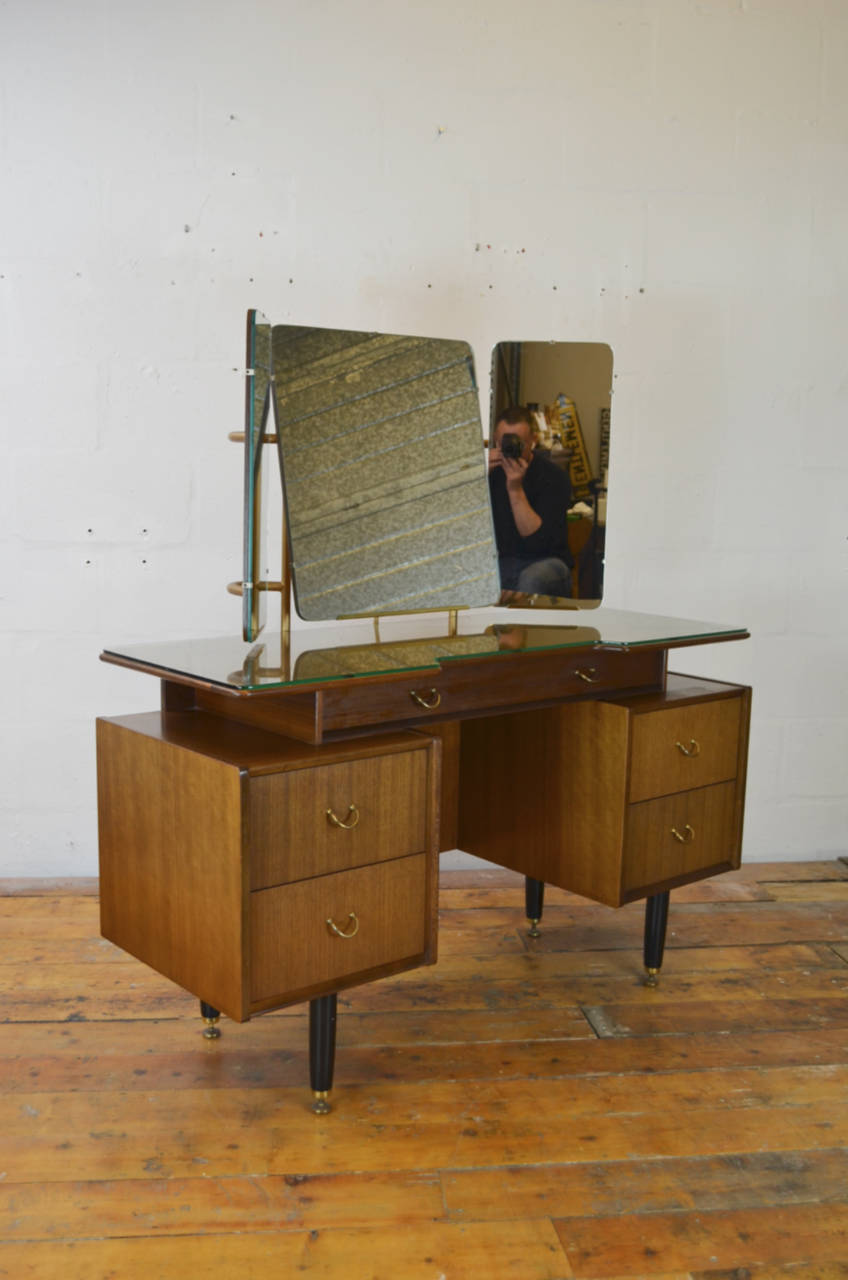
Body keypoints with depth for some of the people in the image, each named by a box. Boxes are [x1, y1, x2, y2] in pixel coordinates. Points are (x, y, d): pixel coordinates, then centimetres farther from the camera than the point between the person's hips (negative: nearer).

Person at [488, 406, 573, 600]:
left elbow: (539, 542, -19)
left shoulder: (555, 477, -9)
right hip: (496, 560, 3)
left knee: (531, 580, -38)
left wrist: (515, 489, -24)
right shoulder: (491, 467, 3)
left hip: (544, 562, -3)